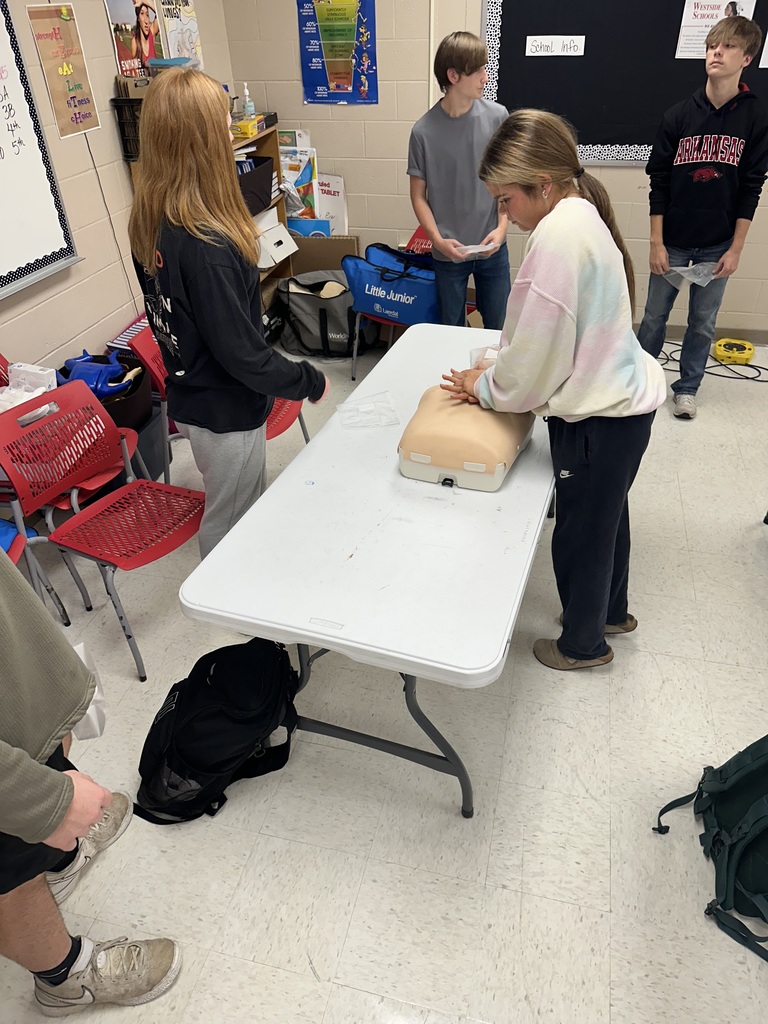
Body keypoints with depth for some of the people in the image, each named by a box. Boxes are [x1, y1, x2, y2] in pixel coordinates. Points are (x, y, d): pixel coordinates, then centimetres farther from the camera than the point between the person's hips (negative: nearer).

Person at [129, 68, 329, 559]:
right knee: (231, 527, 12)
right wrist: (311, 381, -11)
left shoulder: (152, 223, -2)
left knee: (249, 508, 26)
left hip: (190, 396, 9)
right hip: (225, 413, -9)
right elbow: (242, 353, -25)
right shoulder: (207, 246, -30)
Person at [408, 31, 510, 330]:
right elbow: (418, 194, -2)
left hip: (491, 247, 1)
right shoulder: (424, 131, -9)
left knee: (499, 327, 12)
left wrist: (502, 226, -10)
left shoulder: (497, 117, -5)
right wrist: (437, 239, -14)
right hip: (448, 250, -1)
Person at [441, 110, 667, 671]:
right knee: (606, 517, 26)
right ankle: (612, 611, 50)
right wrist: (496, 370, 4)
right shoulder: (583, 215, 7)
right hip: (622, 398, 10)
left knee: (580, 534, 11)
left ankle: (583, 643, 35)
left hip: (599, 416, -10)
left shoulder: (557, 235, -24)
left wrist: (486, 387, -5)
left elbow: (539, 350, -21)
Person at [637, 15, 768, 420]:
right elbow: (659, 183, -1)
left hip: (718, 245, 0)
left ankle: (687, 387, 23)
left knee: (703, 322, 7)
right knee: (654, 316, 6)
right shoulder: (678, 116, -1)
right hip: (673, 241, 0)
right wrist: (656, 243, -5)